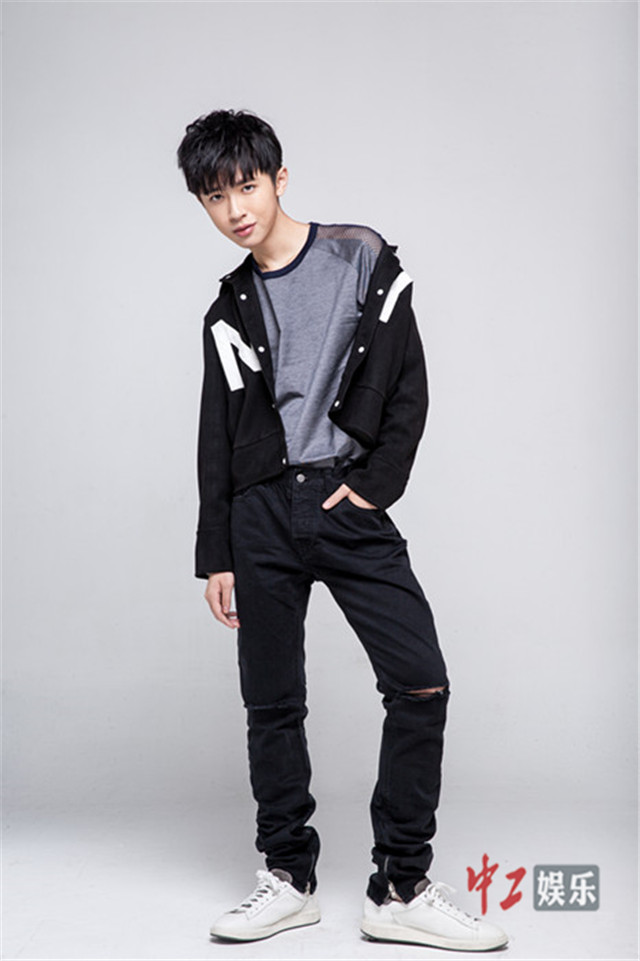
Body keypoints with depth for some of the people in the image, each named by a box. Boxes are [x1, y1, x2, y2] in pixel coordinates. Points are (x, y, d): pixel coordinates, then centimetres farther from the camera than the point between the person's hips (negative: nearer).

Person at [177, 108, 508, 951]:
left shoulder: (362, 258, 5)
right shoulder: (229, 312, 13)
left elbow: (409, 385, 1)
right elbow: (217, 439, 13)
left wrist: (375, 483, -10)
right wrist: (216, 555, 8)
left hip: (348, 505, -2)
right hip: (260, 515, 3)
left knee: (420, 685, -11)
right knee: (272, 705, 4)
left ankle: (401, 889, -2)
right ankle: (290, 880, 17)